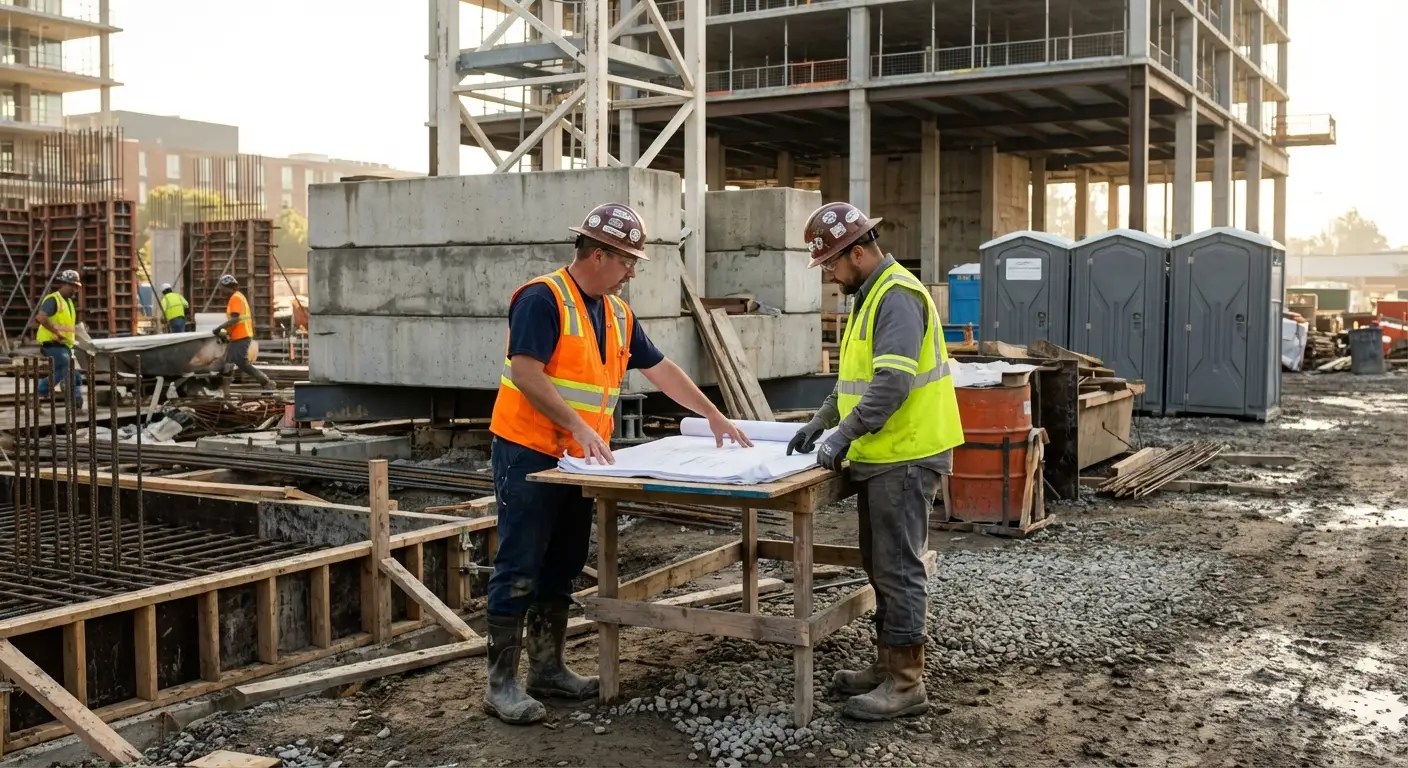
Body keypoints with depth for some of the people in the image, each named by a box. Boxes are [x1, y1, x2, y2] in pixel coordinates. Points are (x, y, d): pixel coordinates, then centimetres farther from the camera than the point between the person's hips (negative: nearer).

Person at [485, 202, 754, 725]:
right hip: (528, 455, -8)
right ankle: (501, 683, 0)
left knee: (561, 568, 12)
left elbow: (661, 369, 18)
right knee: (519, 569, -5)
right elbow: (525, 373, -22)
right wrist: (579, 426, -27)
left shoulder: (617, 314, 12)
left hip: (578, 460, 8)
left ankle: (548, 668, 22)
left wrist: (714, 416, 17)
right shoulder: (543, 299, -14)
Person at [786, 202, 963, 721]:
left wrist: (843, 436, -23)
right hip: (881, 457, 10)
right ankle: (888, 663, 26)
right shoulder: (869, 295, 16)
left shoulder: (897, 296, -17)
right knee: (879, 564, 15)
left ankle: (906, 683, 3)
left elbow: (892, 382, -26)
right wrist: (820, 421, 15)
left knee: (897, 567, -5)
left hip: (905, 458, -10)